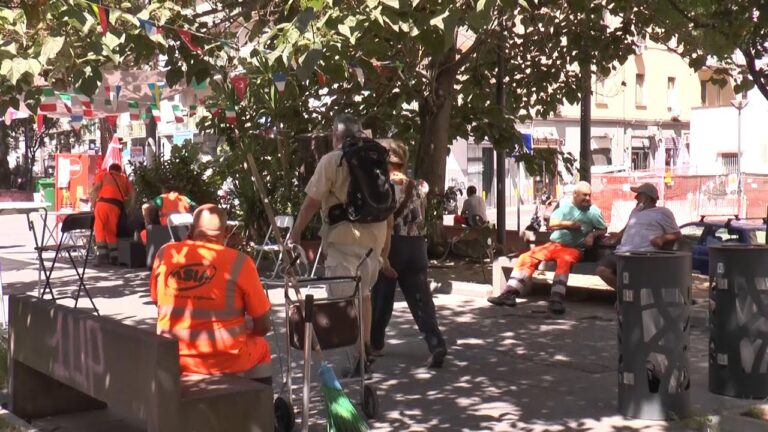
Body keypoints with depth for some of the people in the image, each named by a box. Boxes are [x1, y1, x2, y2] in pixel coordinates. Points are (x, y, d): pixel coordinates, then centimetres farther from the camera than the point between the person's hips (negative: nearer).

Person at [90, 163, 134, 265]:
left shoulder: (102, 175, 22)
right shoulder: (125, 179, 30)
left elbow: (94, 190, 5)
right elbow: (131, 195, 18)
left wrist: (93, 204, 12)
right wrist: (125, 208, 25)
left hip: (103, 203, -2)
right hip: (116, 206, 2)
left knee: (100, 229, 2)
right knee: (111, 231, 13)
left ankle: (102, 255, -11)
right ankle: (114, 257, 10)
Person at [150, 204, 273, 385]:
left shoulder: (165, 254, -1)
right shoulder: (239, 262, -9)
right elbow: (263, 326, -4)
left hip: (174, 359, 3)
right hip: (225, 359, -3)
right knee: (260, 347, 28)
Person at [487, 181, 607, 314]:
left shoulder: (593, 211, 7)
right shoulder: (565, 206, 12)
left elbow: (604, 229, 11)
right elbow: (552, 224, 3)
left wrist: (592, 235, -8)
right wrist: (569, 224, -10)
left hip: (573, 248, -3)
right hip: (553, 244, 4)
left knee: (564, 261, -38)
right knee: (527, 257, -13)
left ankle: (556, 299, -47)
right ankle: (510, 293, -17)